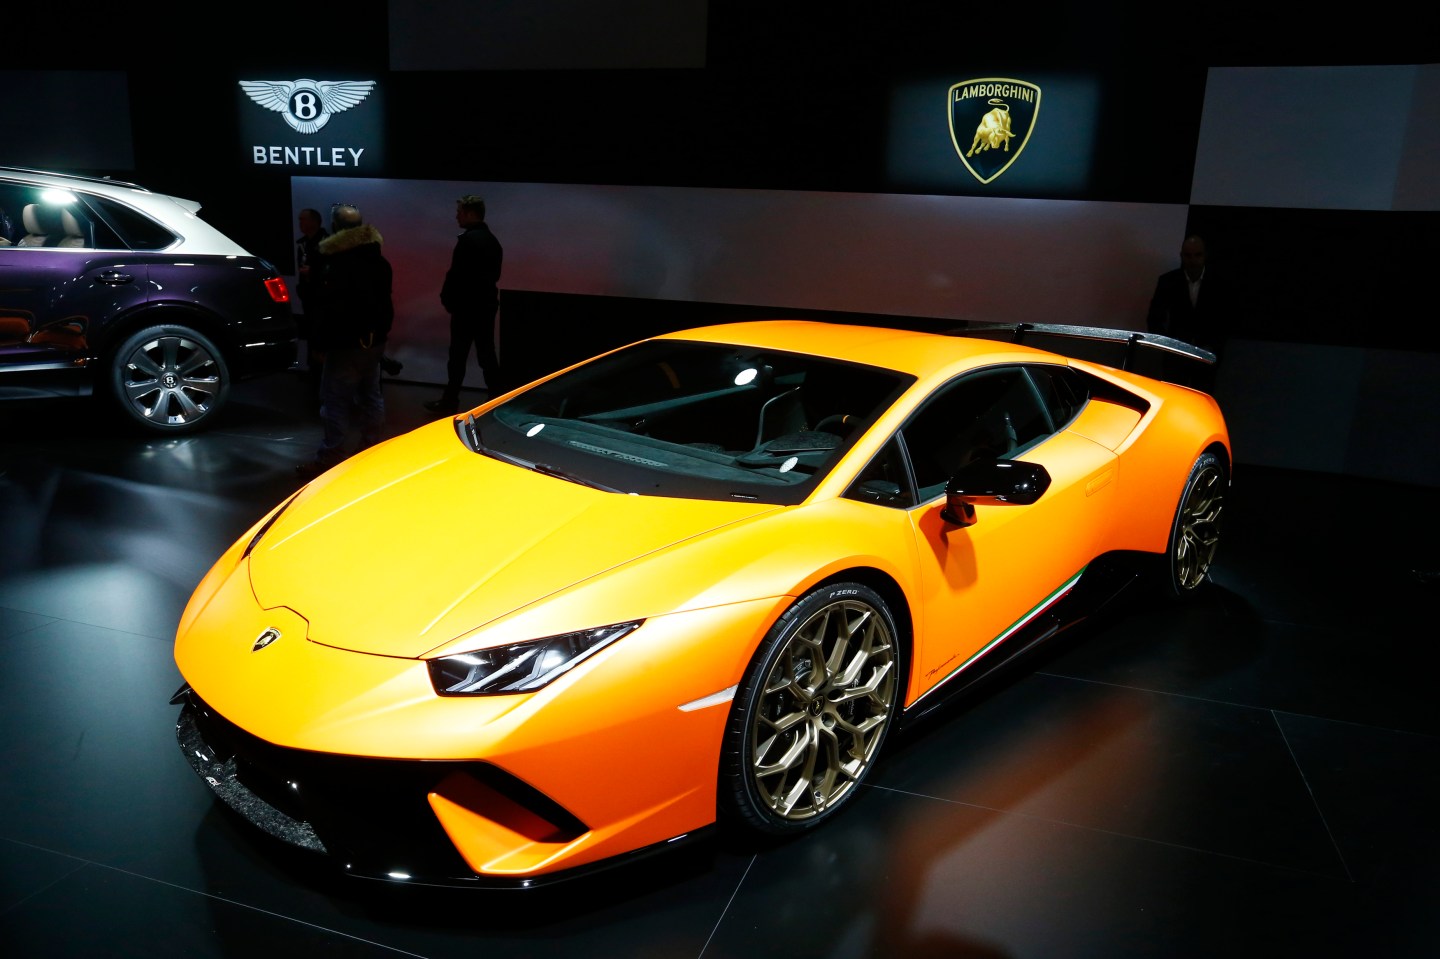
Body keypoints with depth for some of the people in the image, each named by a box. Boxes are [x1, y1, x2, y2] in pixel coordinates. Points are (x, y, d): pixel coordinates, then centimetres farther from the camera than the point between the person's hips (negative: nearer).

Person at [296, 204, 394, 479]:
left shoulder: (338, 265, -17)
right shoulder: (380, 261, 11)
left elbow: (331, 308, -20)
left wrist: (321, 341, -14)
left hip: (347, 342, -9)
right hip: (374, 339, 9)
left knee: (336, 401, -5)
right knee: (371, 395, 15)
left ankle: (328, 460, -3)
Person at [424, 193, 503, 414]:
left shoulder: (467, 240, -16)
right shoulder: (492, 240, 12)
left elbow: (456, 274, -18)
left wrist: (447, 298, -4)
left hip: (466, 307, -8)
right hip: (487, 305, 8)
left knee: (458, 356, 0)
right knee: (487, 354, 10)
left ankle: (450, 402, 8)